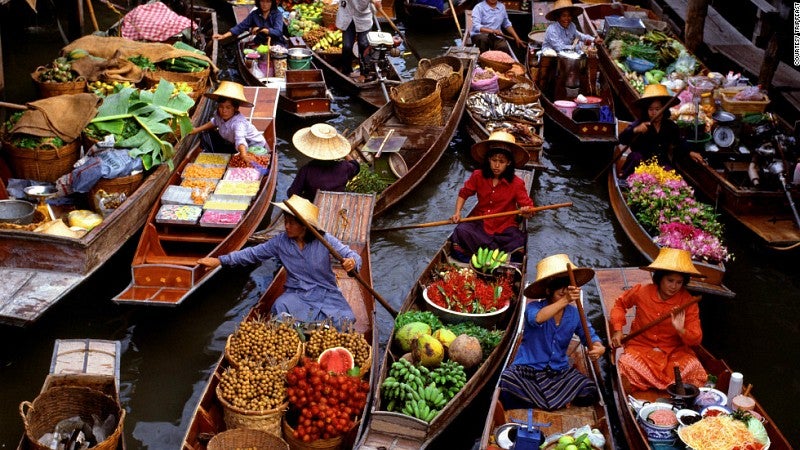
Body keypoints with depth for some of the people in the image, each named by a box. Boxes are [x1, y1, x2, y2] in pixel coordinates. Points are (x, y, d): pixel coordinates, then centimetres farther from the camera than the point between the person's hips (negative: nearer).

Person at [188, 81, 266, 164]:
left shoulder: (238, 122, -39)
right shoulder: (219, 115, -15)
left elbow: (240, 140, -58)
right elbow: (214, 122, 12)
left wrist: (243, 155, -76)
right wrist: (198, 129, 10)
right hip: (232, 143, 8)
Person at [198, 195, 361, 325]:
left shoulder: (324, 240, -9)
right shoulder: (280, 242, -1)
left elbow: (352, 255, -9)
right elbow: (253, 253, 3)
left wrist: (352, 262, -35)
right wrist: (220, 261, -3)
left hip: (326, 293, -1)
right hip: (297, 295, 1)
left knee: (346, 320, -26)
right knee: (280, 308, -32)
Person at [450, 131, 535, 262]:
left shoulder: (516, 183, -9)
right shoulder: (478, 176, -3)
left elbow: (528, 206, -8)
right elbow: (464, 193, 11)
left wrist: (526, 211, -33)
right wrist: (457, 213, -3)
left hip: (504, 228, -1)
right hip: (480, 224, 1)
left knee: (519, 240, -31)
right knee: (461, 231, -28)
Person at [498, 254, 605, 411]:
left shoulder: (574, 314, 0)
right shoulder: (533, 308, -14)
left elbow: (590, 335, 3)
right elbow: (536, 318, -38)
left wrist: (598, 347, -23)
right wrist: (565, 301, -50)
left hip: (559, 370, 5)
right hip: (527, 369, -5)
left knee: (590, 392, -19)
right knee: (507, 382, -35)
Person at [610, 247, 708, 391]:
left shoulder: (688, 302, -9)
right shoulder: (641, 292, -9)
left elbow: (696, 339, -8)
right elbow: (620, 304, 14)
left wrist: (681, 330, -31)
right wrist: (618, 330, 2)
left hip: (674, 351, 1)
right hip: (641, 347, -1)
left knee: (693, 367, -30)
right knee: (626, 364, -33)